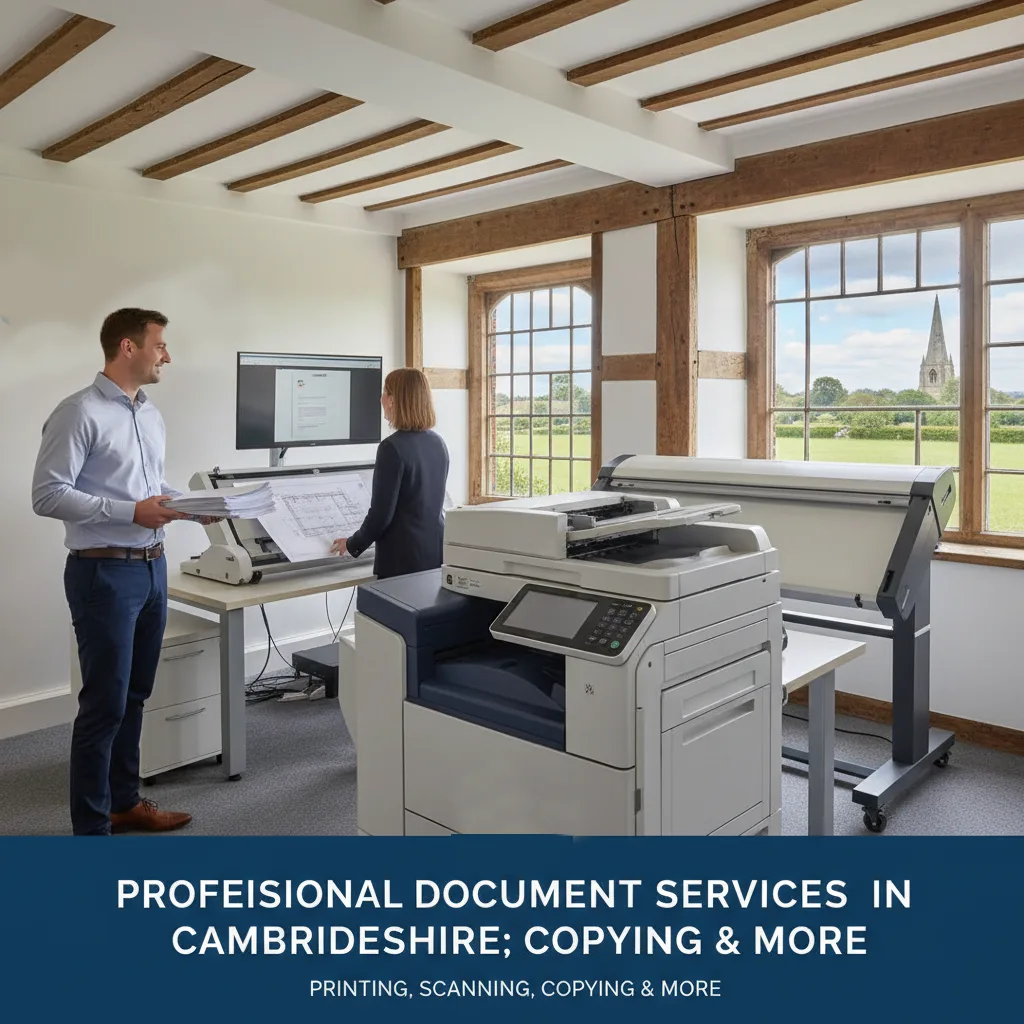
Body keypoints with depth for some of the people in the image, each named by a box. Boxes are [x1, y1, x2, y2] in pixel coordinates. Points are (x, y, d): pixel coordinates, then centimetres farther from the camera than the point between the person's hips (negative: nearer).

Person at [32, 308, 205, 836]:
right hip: (105, 573, -8)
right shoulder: (79, 412, -12)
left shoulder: (151, 414, 12)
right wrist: (130, 512, -22)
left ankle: (123, 802, 32)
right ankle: (91, 829, 13)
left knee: (133, 697, 17)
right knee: (104, 705, -1)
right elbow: (47, 494, -17)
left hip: (153, 568, 8)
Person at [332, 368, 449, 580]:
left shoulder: (393, 447, -16)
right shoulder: (437, 443, 7)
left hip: (405, 559, -7)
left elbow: (381, 513, -16)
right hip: (437, 552, 7)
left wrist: (353, 545, 0)